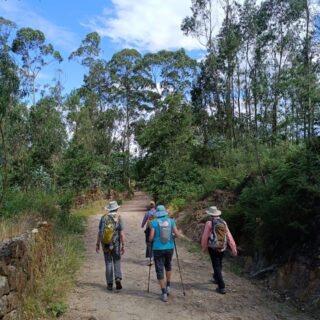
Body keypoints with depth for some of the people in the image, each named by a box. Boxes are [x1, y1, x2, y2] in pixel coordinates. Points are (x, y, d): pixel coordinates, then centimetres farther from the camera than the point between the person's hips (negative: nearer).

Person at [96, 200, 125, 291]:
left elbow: (99, 232, -2)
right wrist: (123, 246, -7)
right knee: (117, 262, 13)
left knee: (108, 263, 11)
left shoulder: (103, 217, -2)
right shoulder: (118, 218, -8)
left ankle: (109, 284, 11)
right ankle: (118, 279, -6)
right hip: (115, 244, -2)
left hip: (105, 244, 2)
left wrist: (97, 244, 6)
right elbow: (122, 233, -11)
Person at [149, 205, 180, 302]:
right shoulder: (171, 221, -1)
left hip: (158, 249, -3)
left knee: (160, 270, 6)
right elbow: (177, 234, -7)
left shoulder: (154, 222, -7)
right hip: (169, 248, 3)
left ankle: (164, 293, 5)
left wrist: (152, 239, 11)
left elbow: (151, 237, -11)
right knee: (168, 265, 28)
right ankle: (168, 286, 29)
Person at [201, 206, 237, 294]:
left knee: (216, 266, 0)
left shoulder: (209, 223, -12)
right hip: (222, 247, 5)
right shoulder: (223, 222, 1)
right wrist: (233, 248, 1)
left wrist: (203, 248, 5)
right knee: (219, 264, 24)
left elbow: (205, 237, -9)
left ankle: (222, 287, -3)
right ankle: (217, 279, 44)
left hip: (213, 247, -5)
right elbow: (229, 236, -1)